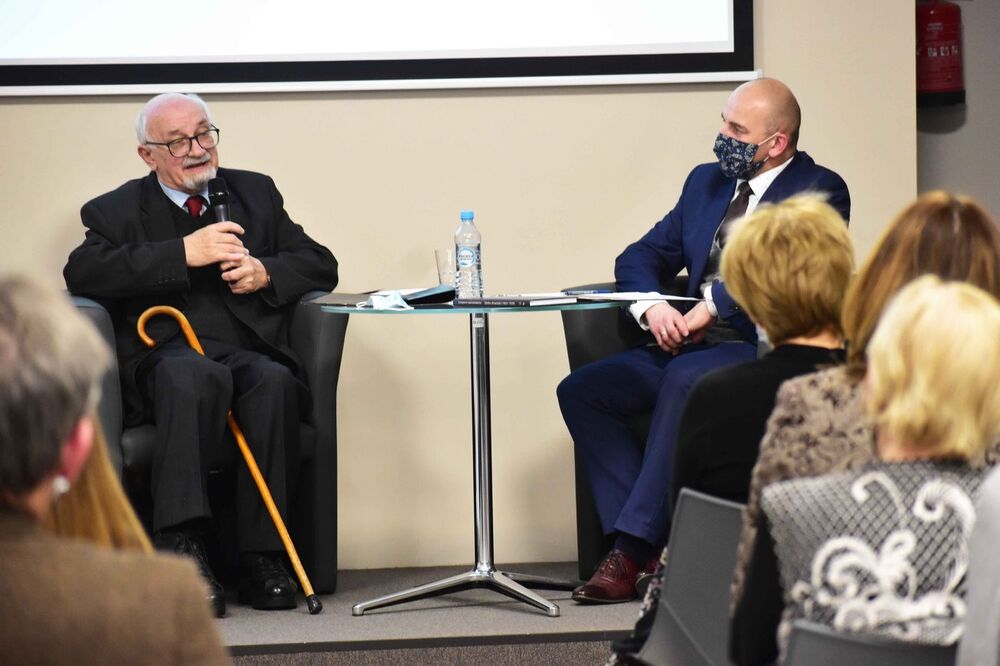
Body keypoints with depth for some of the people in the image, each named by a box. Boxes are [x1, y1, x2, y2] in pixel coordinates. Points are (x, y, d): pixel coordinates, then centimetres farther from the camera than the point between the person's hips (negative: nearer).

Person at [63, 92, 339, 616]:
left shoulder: (255, 193, 25)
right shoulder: (119, 210, 14)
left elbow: (321, 265, 21)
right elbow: (82, 273, -6)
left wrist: (265, 273, -2)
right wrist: (183, 253, -13)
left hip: (251, 352, 3)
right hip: (165, 356, -2)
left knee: (273, 380, -34)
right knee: (194, 374, -39)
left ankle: (262, 558, -31)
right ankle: (180, 547, -43)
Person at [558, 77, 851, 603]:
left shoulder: (820, 190, 0)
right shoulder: (706, 182, 21)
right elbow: (640, 257, 19)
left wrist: (714, 303, -20)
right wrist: (651, 306, -4)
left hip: (763, 349, -7)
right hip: (686, 344, 7)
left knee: (684, 379, -37)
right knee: (581, 390, -14)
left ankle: (634, 549, -33)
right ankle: (639, 549, -19)